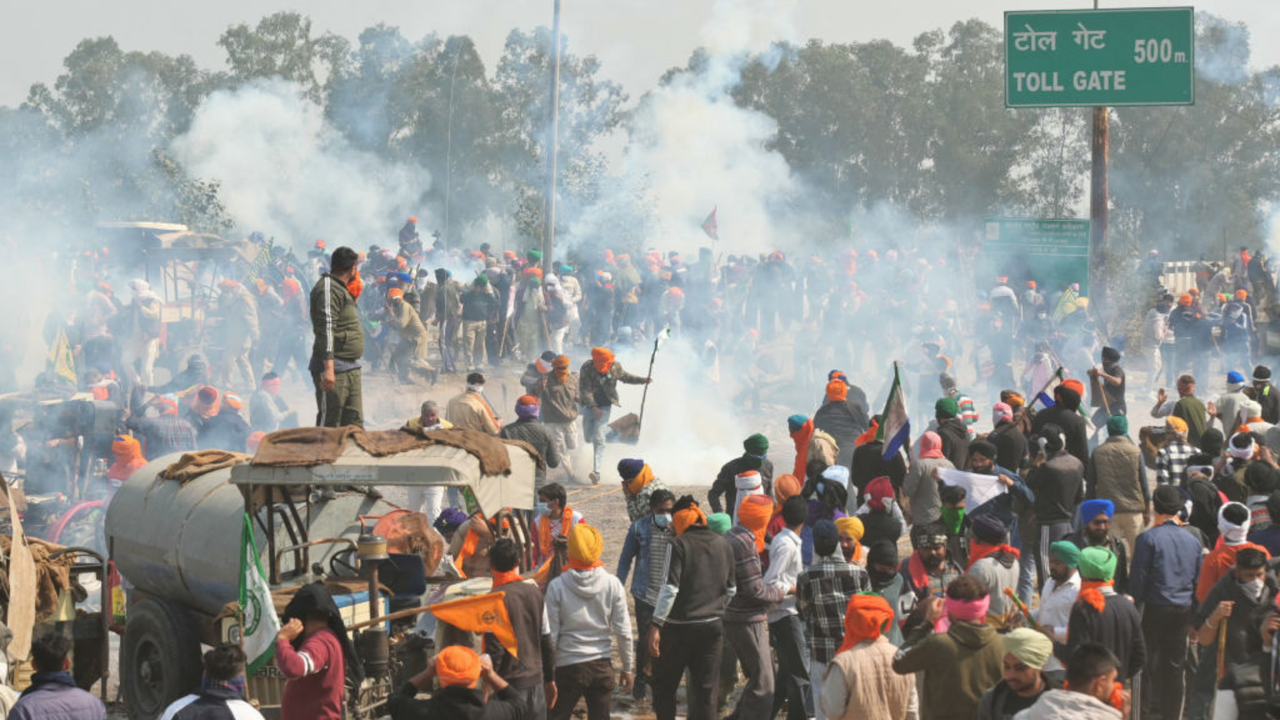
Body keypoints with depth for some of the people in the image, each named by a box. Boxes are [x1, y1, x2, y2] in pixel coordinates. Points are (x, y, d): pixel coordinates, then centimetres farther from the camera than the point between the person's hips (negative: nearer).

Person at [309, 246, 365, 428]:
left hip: (351, 369, 10)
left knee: (355, 423, 11)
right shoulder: (327, 288, -12)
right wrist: (329, 368, -26)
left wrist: (353, 298, 19)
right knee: (328, 425, -8)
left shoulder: (340, 289, 19)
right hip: (334, 371, -10)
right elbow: (326, 329, -21)